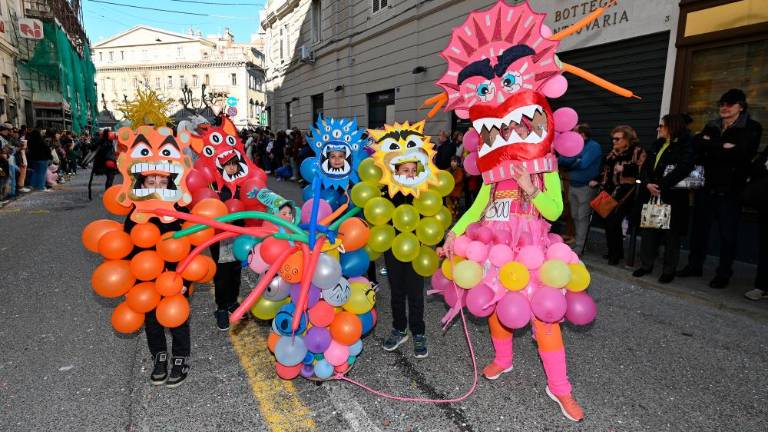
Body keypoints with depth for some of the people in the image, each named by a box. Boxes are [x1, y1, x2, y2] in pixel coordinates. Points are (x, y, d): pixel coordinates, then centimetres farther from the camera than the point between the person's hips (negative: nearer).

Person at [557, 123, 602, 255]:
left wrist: (563, 161, -11)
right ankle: (578, 241, 23)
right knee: (575, 216, 11)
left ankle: (579, 247, 2)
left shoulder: (594, 146, -9)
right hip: (572, 186, 7)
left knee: (582, 217, -3)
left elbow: (583, 164, -21)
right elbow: (565, 161, 6)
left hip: (586, 187, -7)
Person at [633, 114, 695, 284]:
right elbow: (646, 166, 8)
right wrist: (648, 184, -10)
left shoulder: (685, 145, -4)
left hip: (672, 196, -6)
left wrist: (661, 186, -21)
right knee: (649, 230, 7)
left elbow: (683, 168, -18)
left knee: (671, 233, 2)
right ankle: (646, 264, 17)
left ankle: (669, 270, 12)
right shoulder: (658, 144, 15)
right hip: (653, 194, 6)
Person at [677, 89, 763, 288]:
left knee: (727, 233, 3)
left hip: (730, 190, -4)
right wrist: (722, 147, -16)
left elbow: (742, 153, -18)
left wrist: (711, 147, -12)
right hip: (706, 187, 4)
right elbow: (698, 144, -6)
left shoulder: (751, 128, -1)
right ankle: (695, 265, 22)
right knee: (699, 228, 10)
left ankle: (724, 273, 13)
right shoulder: (711, 126, 13)